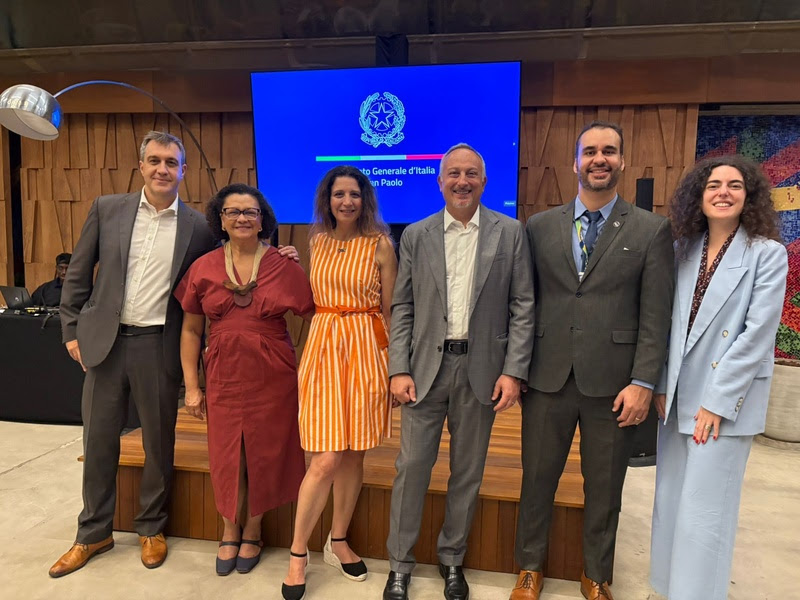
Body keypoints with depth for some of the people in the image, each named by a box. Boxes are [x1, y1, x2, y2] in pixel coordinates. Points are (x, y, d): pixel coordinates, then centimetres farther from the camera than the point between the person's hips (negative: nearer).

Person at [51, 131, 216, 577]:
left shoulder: (198, 226, -2)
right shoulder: (107, 209, 2)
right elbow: (78, 274, 7)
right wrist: (72, 331, 4)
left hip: (159, 346, -1)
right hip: (105, 341, 2)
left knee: (159, 443, 10)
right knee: (98, 441, 13)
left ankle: (152, 528, 31)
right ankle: (94, 532, 32)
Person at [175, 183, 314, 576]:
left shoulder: (283, 267, -4)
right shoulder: (203, 268, 1)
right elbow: (191, 329, 5)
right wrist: (191, 386, 3)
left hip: (272, 377, -1)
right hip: (223, 377, 1)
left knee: (264, 454, 8)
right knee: (225, 458, 8)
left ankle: (252, 531, 32)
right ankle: (230, 532, 33)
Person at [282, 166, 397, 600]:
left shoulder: (380, 244, -1)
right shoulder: (317, 240, 9)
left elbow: (390, 309, 1)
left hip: (366, 347, 0)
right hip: (323, 345, 1)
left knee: (354, 453, 9)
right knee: (327, 459, -6)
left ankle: (338, 542, 31)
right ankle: (297, 554, 15)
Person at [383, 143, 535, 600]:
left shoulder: (511, 233, 2)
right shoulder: (416, 236, 5)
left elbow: (522, 307, -1)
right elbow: (402, 309, 4)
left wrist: (513, 371, -8)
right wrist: (399, 370, -5)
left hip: (481, 369, 0)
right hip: (426, 367, 1)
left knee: (468, 471, 13)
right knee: (412, 468, 5)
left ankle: (452, 559, 34)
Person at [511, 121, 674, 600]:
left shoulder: (652, 229, 1)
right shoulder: (540, 226, 5)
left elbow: (656, 315, -3)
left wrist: (643, 383, -8)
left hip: (613, 382, -1)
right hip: (548, 380, 1)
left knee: (604, 489, 14)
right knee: (538, 480, 14)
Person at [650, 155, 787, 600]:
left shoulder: (768, 254, -6)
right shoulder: (684, 251, 7)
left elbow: (758, 334, -12)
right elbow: (671, 325, 8)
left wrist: (716, 401, -15)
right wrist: (662, 386, 3)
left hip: (725, 400, -5)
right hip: (679, 395, 5)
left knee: (703, 511, 0)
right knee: (671, 503, 14)